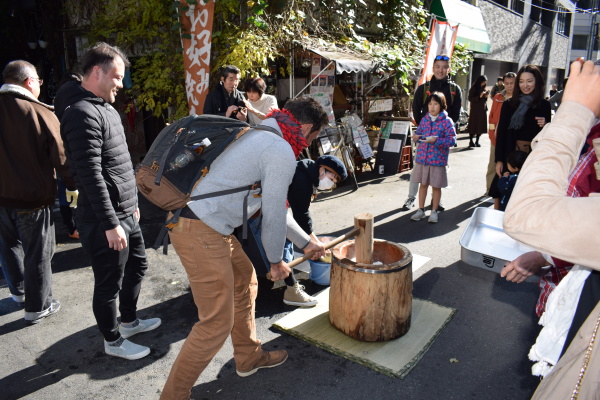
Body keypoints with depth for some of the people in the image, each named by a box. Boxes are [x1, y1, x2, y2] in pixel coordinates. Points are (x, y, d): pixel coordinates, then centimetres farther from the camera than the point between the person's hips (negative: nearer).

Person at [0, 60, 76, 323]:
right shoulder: (41, 113, -16)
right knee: (38, 254, 8)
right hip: (33, 198, -5)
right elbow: (61, 157, -12)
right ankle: (38, 307, 21)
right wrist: (73, 186, 2)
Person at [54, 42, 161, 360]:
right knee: (109, 284, 6)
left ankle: (129, 320, 42)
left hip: (124, 214, 10)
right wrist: (110, 224, -24)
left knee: (137, 266, 22)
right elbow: (91, 175, -25)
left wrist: (132, 203, 22)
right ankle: (113, 341, 26)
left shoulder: (104, 107, 13)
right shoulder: (82, 114, -19)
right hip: (105, 220, -10)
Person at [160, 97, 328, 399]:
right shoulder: (282, 153, -13)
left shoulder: (260, 136, 19)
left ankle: (249, 357, 41)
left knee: (244, 280, 23)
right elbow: (273, 216, -9)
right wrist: (276, 261, 10)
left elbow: (272, 207, 25)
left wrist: (305, 242, 31)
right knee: (217, 323, -1)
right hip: (201, 234, -11)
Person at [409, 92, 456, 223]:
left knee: (436, 186, 8)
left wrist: (436, 140, -23)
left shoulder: (447, 121, -8)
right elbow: (419, 133, 17)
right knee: (423, 184, 13)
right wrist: (416, 137, -6)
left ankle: (434, 211, 22)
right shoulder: (424, 119, 7)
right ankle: (421, 210, 24)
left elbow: (452, 139, -12)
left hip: (438, 159, -4)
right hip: (422, 157, 4)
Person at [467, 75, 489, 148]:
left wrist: (486, 96, -1)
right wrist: (479, 96, -19)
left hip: (482, 110, 5)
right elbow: (470, 99, -10)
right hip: (475, 110, -5)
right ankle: (471, 141, 1)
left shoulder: (483, 88, 14)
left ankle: (477, 141, 10)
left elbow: (484, 100, 20)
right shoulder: (473, 88, -2)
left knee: (481, 126, 3)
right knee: (473, 125, -6)